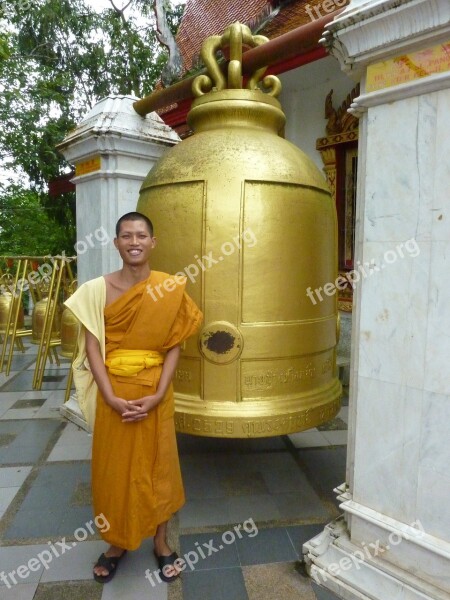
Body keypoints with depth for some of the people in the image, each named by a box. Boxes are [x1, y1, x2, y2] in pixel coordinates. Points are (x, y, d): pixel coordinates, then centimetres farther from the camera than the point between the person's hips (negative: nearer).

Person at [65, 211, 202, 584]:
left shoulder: (171, 289, -6)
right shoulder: (97, 290, -5)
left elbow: (174, 347, -5)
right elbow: (92, 348, -6)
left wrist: (158, 395, -14)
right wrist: (111, 397, -15)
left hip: (155, 392, 0)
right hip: (112, 393, 1)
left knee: (158, 464, 13)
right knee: (113, 466, 14)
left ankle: (161, 542, 36)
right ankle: (117, 542, 39)